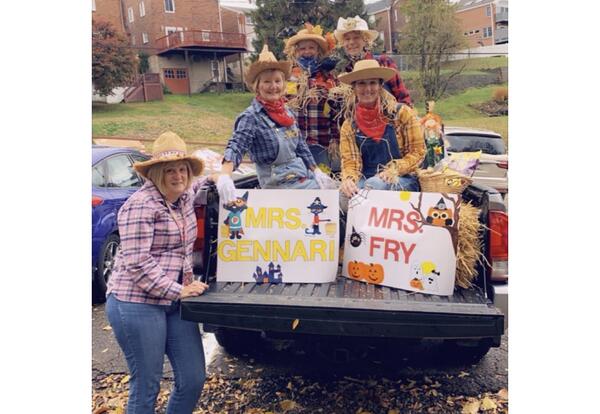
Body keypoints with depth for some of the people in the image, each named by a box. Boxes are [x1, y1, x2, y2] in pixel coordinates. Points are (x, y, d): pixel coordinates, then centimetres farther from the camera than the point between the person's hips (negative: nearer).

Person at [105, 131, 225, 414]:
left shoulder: (185, 197, 10)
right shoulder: (141, 206, -14)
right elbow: (138, 264, -19)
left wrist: (211, 178, 32)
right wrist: (179, 291, -18)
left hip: (174, 303, 8)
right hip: (138, 304, -7)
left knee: (193, 380, 7)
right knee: (146, 388, 1)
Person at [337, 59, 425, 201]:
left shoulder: (401, 113, -1)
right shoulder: (349, 126, 6)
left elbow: (417, 152, -2)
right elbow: (349, 162, 0)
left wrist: (393, 170, -19)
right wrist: (349, 179, -23)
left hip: (402, 180, -1)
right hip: (367, 180, 2)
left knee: (374, 184, -34)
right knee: (345, 195, -31)